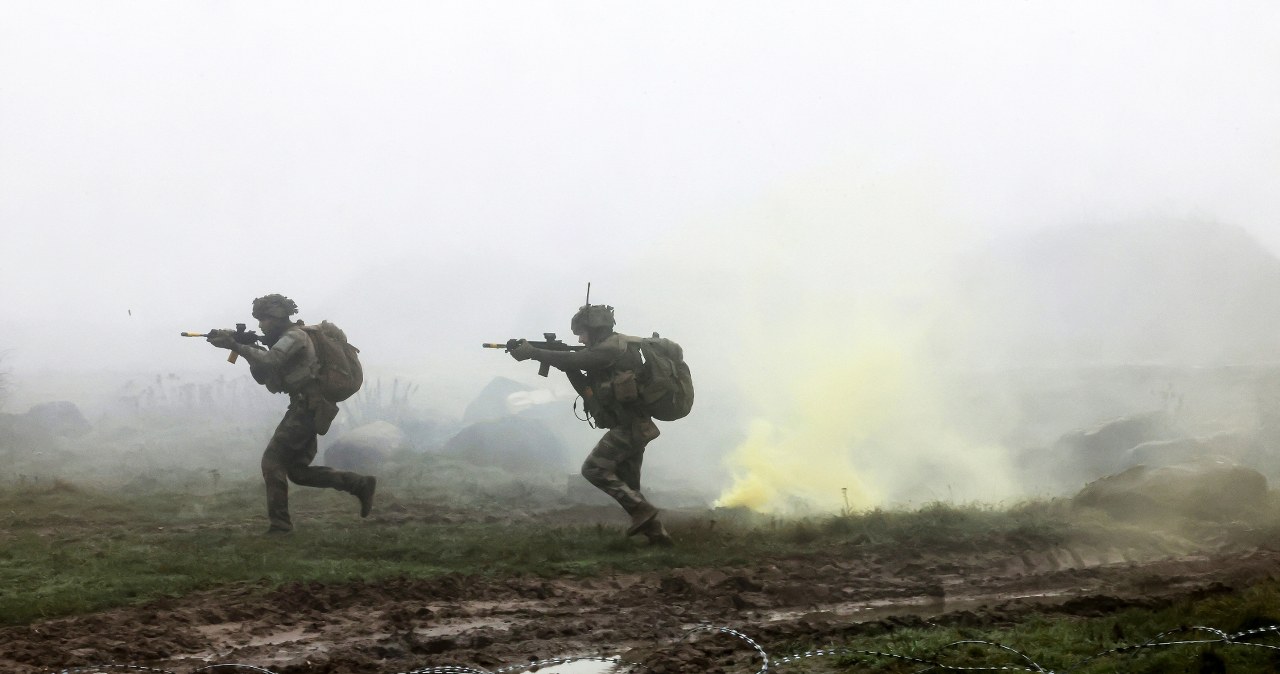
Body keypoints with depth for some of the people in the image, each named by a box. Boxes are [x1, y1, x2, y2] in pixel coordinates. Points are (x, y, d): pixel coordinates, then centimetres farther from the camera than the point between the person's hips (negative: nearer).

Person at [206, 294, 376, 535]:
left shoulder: (294, 336, -11)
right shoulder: (282, 341, 20)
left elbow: (269, 360, -28)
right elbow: (263, 377, 17)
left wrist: (235, 345, -27)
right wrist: (249, 348, 2)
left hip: (308, 408, -10)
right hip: (306, 409, 10)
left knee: (273, 459, -10)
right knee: (298, 470, 12)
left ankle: (279, 523, -8)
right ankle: (360, 484, 14)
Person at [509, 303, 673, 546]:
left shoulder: (615, 347, -11)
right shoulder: (607, 351, 20)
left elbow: (575, 360, -21)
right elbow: (589, 390, 21)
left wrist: (532, 352, -18)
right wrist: (569, 367, 7)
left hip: (628, 426, -10)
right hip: (634, 427, 10)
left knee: (594, 468, -13)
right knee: (627, 486, 11)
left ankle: (640, 509, -16)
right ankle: (656, 533, 9)